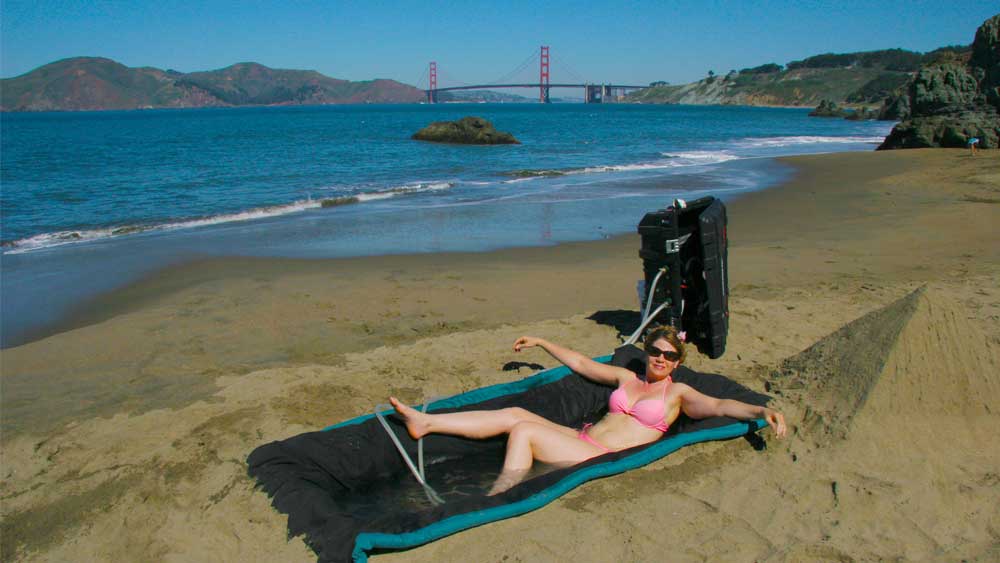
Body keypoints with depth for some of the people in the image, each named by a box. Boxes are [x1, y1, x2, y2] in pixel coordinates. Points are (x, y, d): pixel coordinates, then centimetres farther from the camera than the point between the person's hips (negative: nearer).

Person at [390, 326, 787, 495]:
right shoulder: (625, 378, 21)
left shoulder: (678, 393, 6)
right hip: (582, 439, 6)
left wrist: (761, 411, -27)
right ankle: (425, 423, -9)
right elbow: (580, 363, 29)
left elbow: (718, 406, -8)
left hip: (606, 458, -6)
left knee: (523, 429, -24)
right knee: (514, 414, -9)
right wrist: (541, 342, 34)